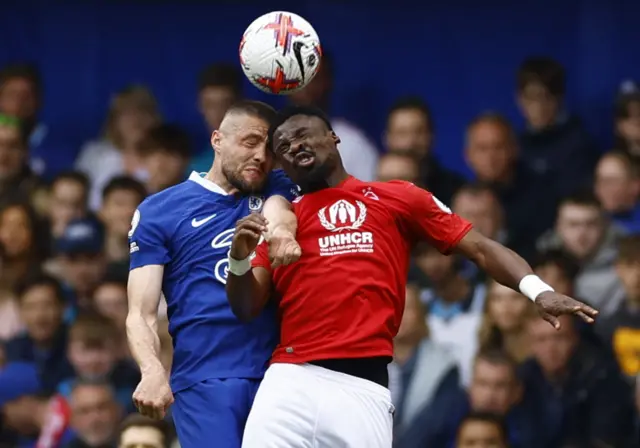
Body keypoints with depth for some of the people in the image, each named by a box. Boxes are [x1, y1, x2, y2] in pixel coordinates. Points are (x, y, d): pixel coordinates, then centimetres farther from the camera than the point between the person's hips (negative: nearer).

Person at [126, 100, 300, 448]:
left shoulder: (276, 189, 17)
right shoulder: (158, 211, 8)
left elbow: (279, 211, -9)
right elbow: (141, 314, 1)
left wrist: (280, 228, -34)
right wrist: (153, 370, -19)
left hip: (278, 373, 3)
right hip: (204, 380, -3)